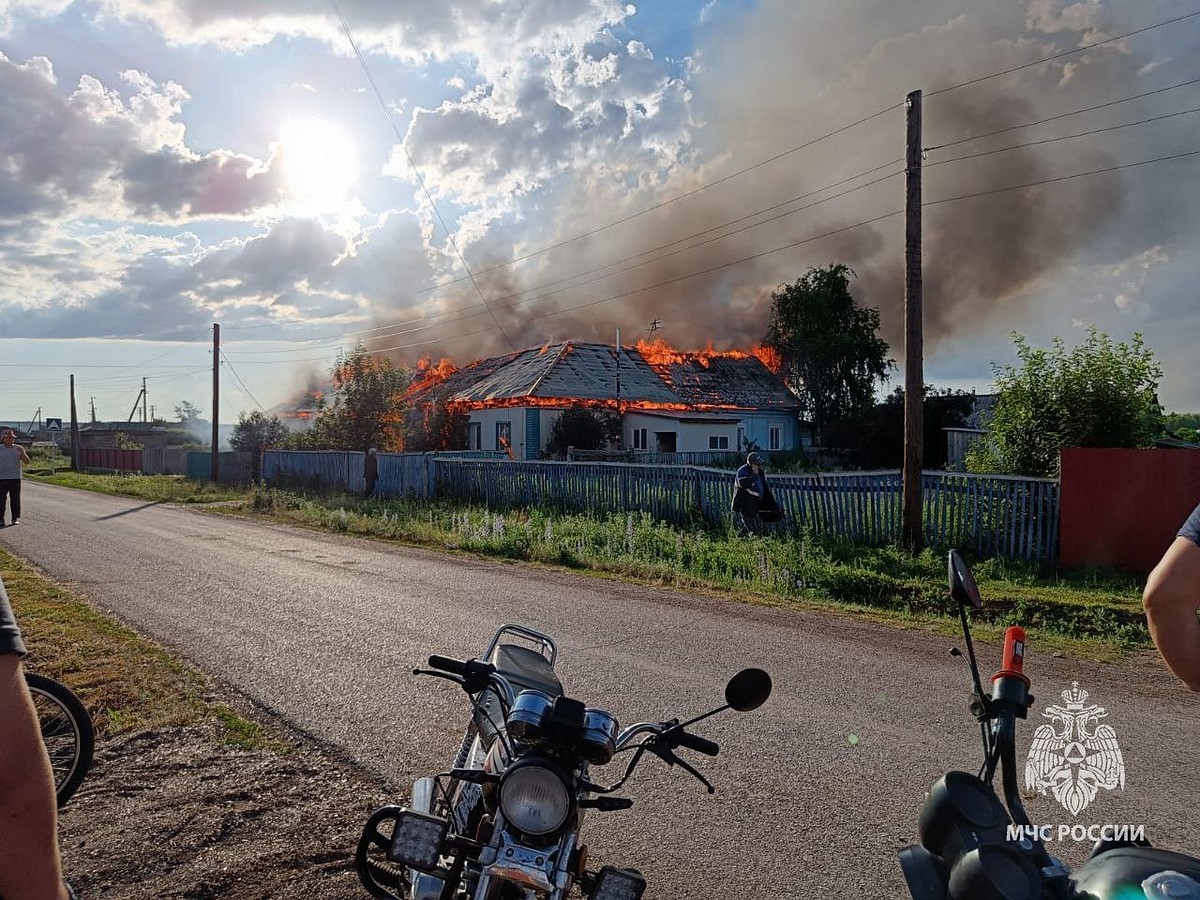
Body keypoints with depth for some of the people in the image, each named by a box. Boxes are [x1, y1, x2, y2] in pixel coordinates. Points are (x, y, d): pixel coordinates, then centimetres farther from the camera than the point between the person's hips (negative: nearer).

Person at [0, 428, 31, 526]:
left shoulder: (18, 448, 5)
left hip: (15, 478, 0)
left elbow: (27, 461, -1)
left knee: (15, 499, 2)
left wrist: (22, 453, -19)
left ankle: (16, 518, 9)